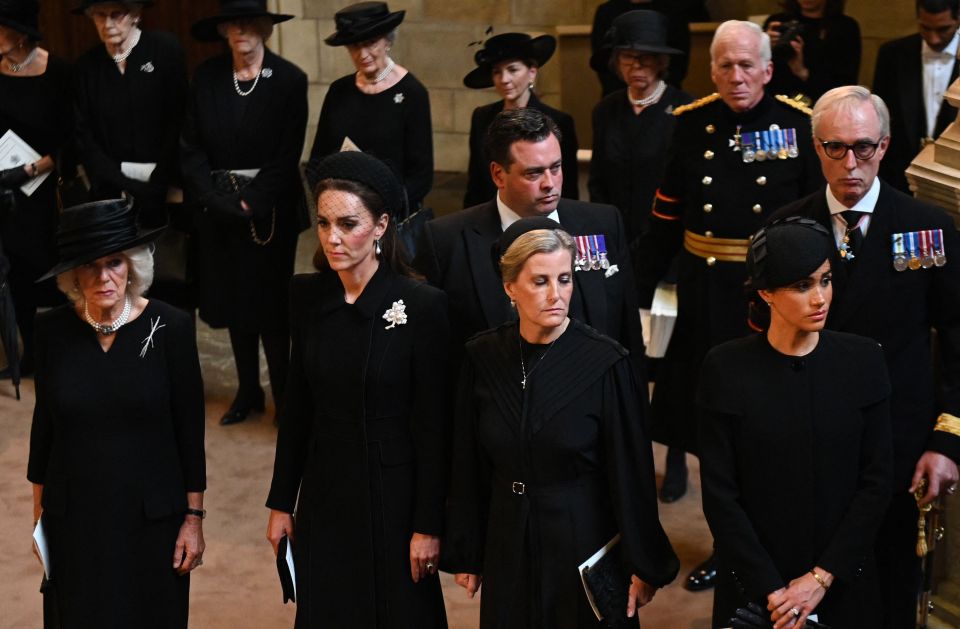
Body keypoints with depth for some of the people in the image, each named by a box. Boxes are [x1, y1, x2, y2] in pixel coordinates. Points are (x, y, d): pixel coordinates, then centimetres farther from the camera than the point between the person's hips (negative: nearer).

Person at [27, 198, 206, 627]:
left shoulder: (170, 326, -12)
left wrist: (194, 517, -5)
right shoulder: (51, 330, -5)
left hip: (152, 516, -2)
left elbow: (190, 428, -6)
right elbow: (44, 423, 5)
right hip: (74, 518, 2)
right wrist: (38, 513, 8)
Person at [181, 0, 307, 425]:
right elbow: (192, 147, 1)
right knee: (233, 300, 12)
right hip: (218, 209, 4)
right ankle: (248, 391, 25)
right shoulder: (206, 77, 2)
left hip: (270, 210, -3)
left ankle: (283, 394, 13)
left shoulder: (289, 80, -6)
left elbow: (287, 155, -9)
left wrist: (253, 204, -15)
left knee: (270, 303, 0)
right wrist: (215, 200, -11)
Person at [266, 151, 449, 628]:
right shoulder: (306, 296, -1)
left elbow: (433, 425, -12)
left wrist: (428, 525, -11)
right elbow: (298, 405, 6)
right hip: (324, 493, 4)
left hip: (393, 494, -4)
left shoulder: (421, 305, -15)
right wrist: (281, 502, 8)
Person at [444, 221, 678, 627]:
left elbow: (631, 472, -10)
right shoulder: (484, 357, -6)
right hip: (508, 546, 3)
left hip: (584, 540, -3)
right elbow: (469, 466, 2)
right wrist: (467, 555, 6)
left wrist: (643, 566, -5)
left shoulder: (605, 362, -16)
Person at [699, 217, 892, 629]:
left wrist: (822, 577, -11)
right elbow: (719, 493, -9)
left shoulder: (863, 360, -6)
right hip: (754, 585, -1)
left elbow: (876, 480, -5)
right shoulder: (726, 367, -10)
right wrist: (769, 590, -13)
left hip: (843, 581, 2)